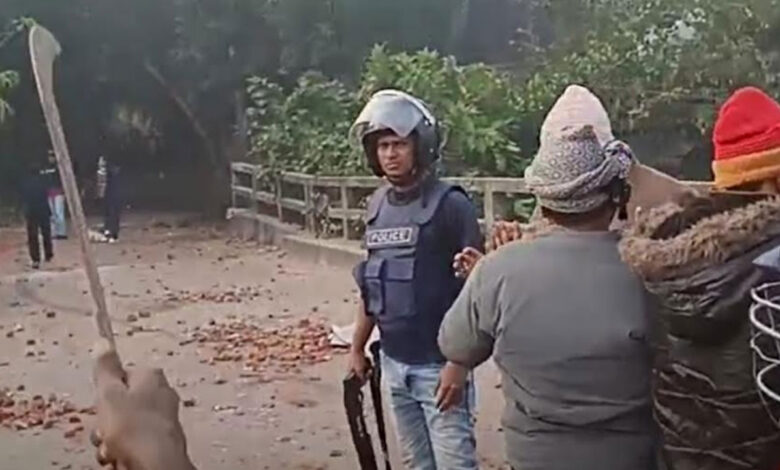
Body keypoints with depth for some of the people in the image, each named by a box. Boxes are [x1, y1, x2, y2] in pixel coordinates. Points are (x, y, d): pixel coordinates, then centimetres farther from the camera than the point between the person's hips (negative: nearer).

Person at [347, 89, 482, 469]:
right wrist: (357, 347, 17)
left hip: (438, 363, -6)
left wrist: (458, 361, -18)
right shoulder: (377, 206, 8)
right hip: (394, 362, 6)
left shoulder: (450, 205, -11)